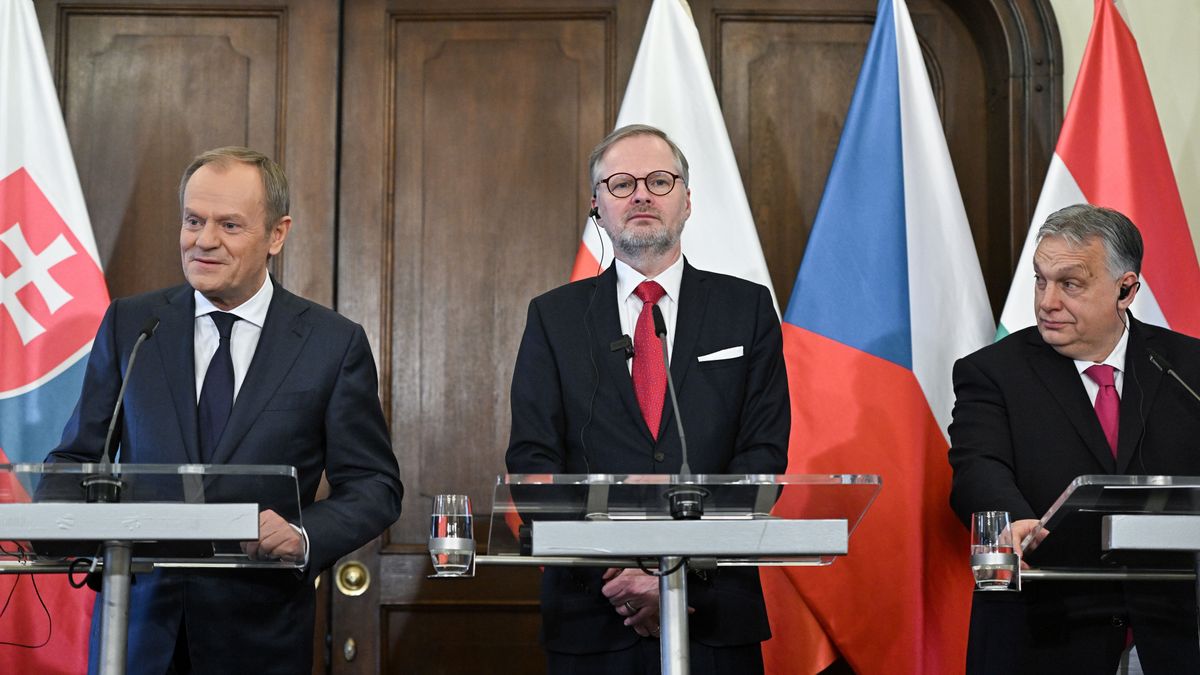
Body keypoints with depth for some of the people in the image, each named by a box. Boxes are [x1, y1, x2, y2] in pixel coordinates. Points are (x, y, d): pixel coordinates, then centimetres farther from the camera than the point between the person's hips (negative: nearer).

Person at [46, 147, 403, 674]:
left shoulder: (335, 343, -2)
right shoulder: (128, 324, 5)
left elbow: (375, 486, -2)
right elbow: (76, 458, 7)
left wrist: (304, 536, -21)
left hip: (261, 631, -2)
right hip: (141, 620, 2)